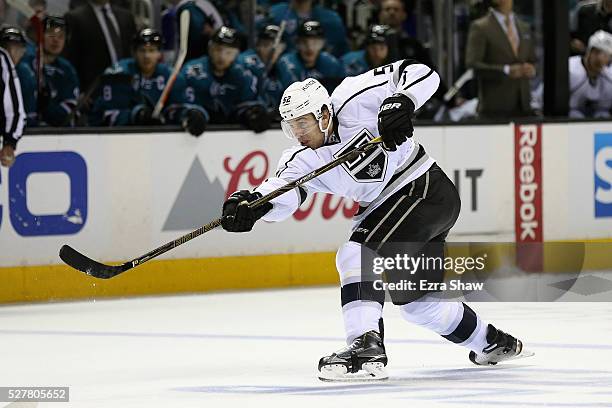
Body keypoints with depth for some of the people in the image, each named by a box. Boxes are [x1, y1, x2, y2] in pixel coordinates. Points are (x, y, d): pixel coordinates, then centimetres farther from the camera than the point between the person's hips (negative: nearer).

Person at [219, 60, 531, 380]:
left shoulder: (353, 102, -17)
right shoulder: (302, 161, -2)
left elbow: (420, 73, -17)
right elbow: (284, 190, -21)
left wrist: (401, 102, -35)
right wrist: (251, 203, -42)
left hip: (422, 189, -9)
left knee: (358, 253, -25)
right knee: (417, 302, 18)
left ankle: (366, 346, -36)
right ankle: (493, 343, 40)